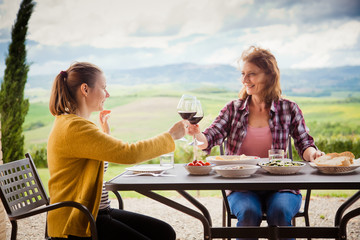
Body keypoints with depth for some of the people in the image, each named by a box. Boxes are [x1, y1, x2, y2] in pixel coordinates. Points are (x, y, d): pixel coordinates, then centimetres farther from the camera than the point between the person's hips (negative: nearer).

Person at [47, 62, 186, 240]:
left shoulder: (73, 123, 15)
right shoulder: (74, 128, -19)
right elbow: (128, 153, -23)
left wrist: (105, 132, 23)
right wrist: (170, 135, -11)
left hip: (98, 212, 10)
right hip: (78, 225, -10)